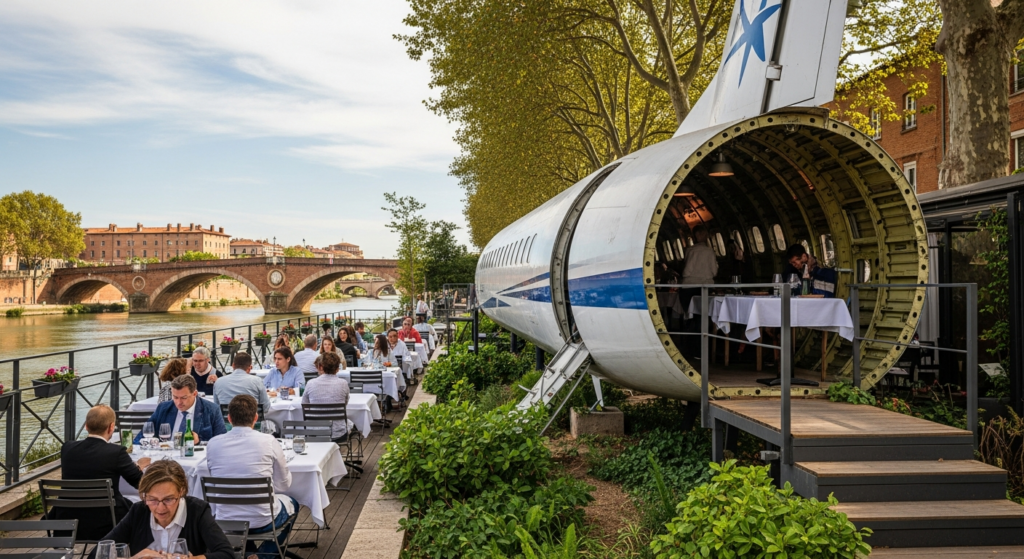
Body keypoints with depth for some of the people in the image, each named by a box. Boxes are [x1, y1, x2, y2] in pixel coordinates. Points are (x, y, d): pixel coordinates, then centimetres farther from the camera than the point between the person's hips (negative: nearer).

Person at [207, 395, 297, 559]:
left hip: (225, 521, 3)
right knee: (292, 504, 31)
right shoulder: (269, 441, -14)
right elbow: (284, 485, -1)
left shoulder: (213, 444, -8)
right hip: (263, 520, -3)